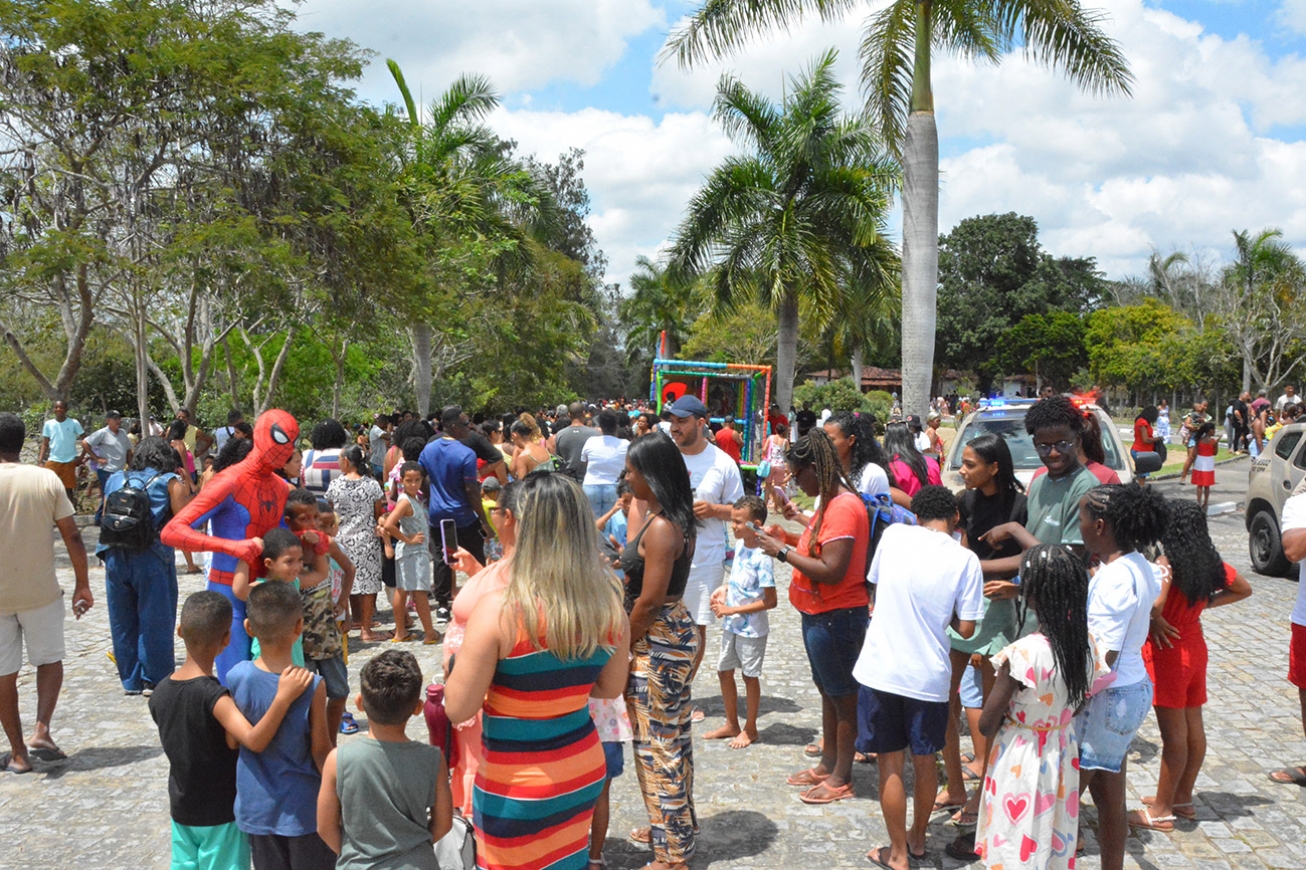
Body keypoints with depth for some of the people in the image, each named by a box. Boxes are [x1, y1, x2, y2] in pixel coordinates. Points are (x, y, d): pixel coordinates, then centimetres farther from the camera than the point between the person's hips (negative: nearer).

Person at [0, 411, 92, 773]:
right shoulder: (47, 479, -7)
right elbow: (73, 537, -5)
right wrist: (82, 585, 5)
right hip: (41, 593, 1)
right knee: (50, 660, 19)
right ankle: (41, 732, 2)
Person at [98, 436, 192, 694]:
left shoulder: (115, 479, 16)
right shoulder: (170, 482, 2)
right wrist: (186, 491, 6)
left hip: (115, 555, 4)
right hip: (151, 557, -4)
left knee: (122, 621, 13)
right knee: (155, 620, 5)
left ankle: (131, 680, 21)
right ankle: (154, 680, 11)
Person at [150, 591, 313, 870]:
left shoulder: (159, 693, -6)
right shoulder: (214, 695, -27)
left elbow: (178, 744, 5)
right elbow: (254, 741, -41)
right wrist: (283, 698, -48)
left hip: (182, 810, 6)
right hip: (221, 813, -6)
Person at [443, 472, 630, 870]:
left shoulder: (499, 610, -23)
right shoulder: (609, 605, -9)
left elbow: (457, 709, -16)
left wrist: (461, 657, 0)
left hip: (516, 784, -4)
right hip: (586, 770, 5)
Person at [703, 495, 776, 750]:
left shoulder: (761, 557, -24)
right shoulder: (739, 545, 0)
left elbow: (770, 601, -24)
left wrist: (732, 610, -22)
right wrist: (725, 589, -3)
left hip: (752, 628, -8)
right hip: (731, 625, 8)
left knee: (750, 676, 8)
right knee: (724, 671, 15)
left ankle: (750, 729, 25)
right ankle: (731, 724, 32)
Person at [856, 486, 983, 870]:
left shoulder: (894, 534, -3)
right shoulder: (965, 559, -6)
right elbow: (966, 629, -4)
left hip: (880, 670, 0)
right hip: (929, 676, 0)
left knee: (890, 765, 10)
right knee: (925, 762, 19)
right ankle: (917, 839, 37)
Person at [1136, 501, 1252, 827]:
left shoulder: (1167, 563, -22)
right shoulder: (1209, 561, 1)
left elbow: (1154, 603, -38)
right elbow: (1243, 589, 17)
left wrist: (1155, 621, -18)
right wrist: (1207, 602, 9)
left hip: (1167, 651, -8)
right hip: (1194, 646, 8)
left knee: (1174, 733, -1)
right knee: (1193, 726, 15)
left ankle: (1161, 811, 10)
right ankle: (1183, 798, 30)